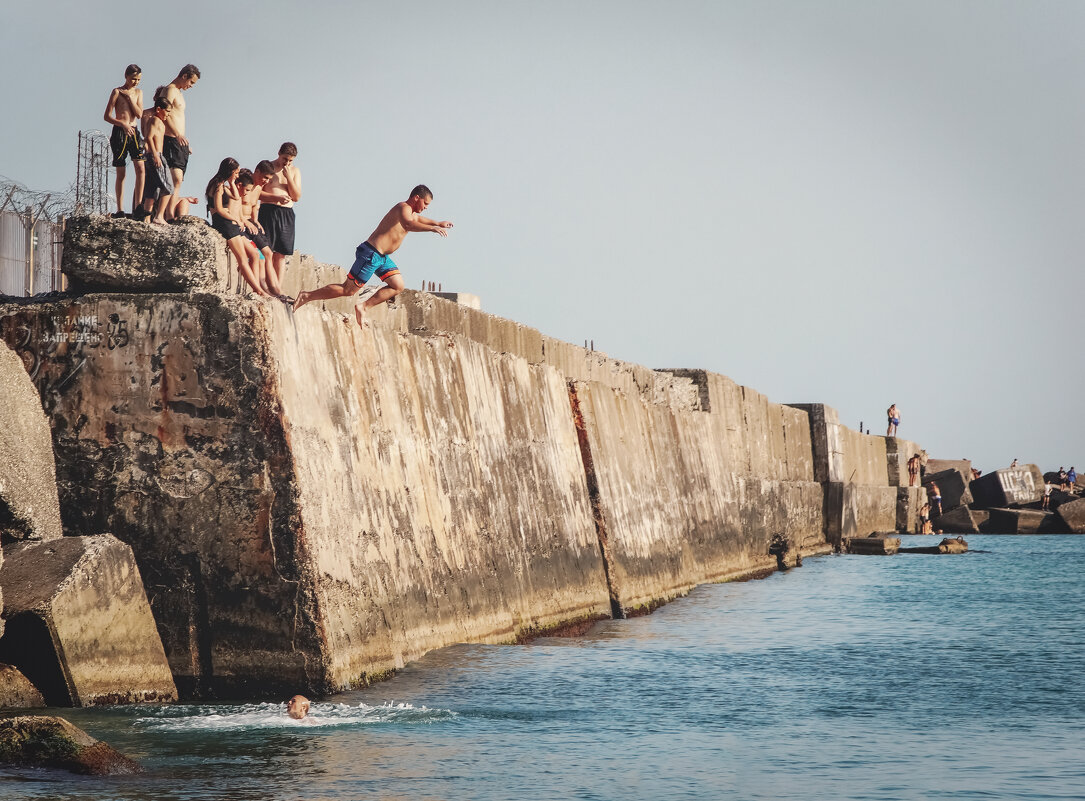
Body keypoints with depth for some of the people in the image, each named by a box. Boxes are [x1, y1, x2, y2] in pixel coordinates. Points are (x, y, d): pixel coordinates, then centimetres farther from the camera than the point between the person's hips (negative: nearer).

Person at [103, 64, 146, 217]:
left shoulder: (138, 92, 13)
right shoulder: (117, 92, -2)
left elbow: (139, 114, 2)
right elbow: (107, 116, -6)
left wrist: (129, 97, -6)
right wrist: (123, 124, -20)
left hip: (134, 132, 4)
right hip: (119, 133, -4)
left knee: (140, 167, -12)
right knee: (121, 173, -3)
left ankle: (137, 206, -13)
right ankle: (120, 209, 2)